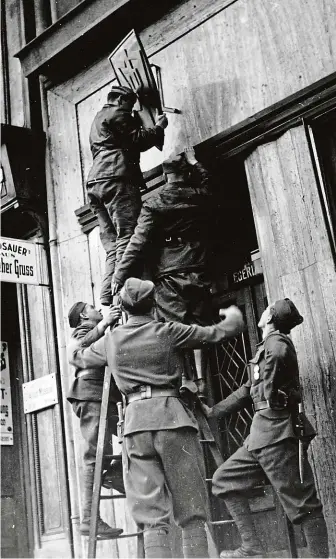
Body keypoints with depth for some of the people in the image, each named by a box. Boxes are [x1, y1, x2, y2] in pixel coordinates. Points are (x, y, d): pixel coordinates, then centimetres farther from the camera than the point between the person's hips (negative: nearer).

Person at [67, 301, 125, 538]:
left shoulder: (104, 335, 32)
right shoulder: (82, 332, 8)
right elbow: (83, 345, -15)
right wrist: (104, 323, -24)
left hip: (106, 396, 9)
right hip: (91, 395, -9)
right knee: (97, 455, -14)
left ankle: (115, 472, 0)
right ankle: (89, 519, -14)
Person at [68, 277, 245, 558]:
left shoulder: (110, 340, 12)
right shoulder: (167, 332, 4)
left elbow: (77, 358, 31)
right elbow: (220, 332, 9)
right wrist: (234, 315, 32)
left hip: (135, 422, 2)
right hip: (173, 418, -2)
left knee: (152, 517, 2)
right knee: (191, 513, 4)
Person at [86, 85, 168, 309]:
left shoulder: (97, 119, 35)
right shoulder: (117, 113, 6)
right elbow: (137, 141, -3)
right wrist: (160, 127, 9)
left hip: (96, 183, 9)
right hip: (116, 179, -9)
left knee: (113, 247, 0)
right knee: (128, 237, -18)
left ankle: (108, 300, -11)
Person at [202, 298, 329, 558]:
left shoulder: (276, 341, -5)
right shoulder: (268, 347, 23)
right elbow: (248, 391, 27)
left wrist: (271, 398, -16)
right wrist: (213, 411, 28)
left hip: (275, 430, -10)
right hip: (261, 433, 10)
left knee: (301, 502, -7)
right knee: (225, 479, 11)